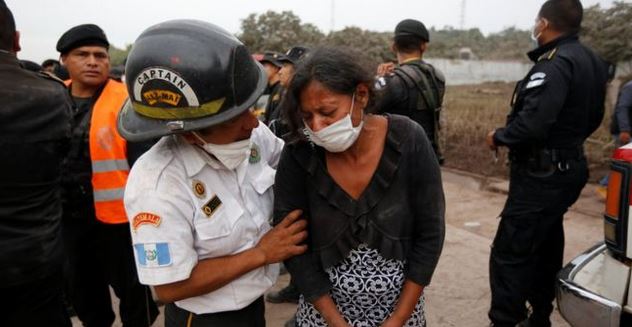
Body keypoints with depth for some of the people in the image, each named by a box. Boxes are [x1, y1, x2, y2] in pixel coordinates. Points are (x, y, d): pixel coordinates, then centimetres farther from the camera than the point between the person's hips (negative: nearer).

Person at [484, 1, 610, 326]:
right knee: (545, 247, 20)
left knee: (509, 254, -6)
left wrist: (498, 137, -14)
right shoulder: (591, 61, 11)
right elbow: (592, 118, 18)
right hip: (568, 167, 11)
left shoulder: (555, 64, -21)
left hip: (542, 175, -10)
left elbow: (532, 123, -32)